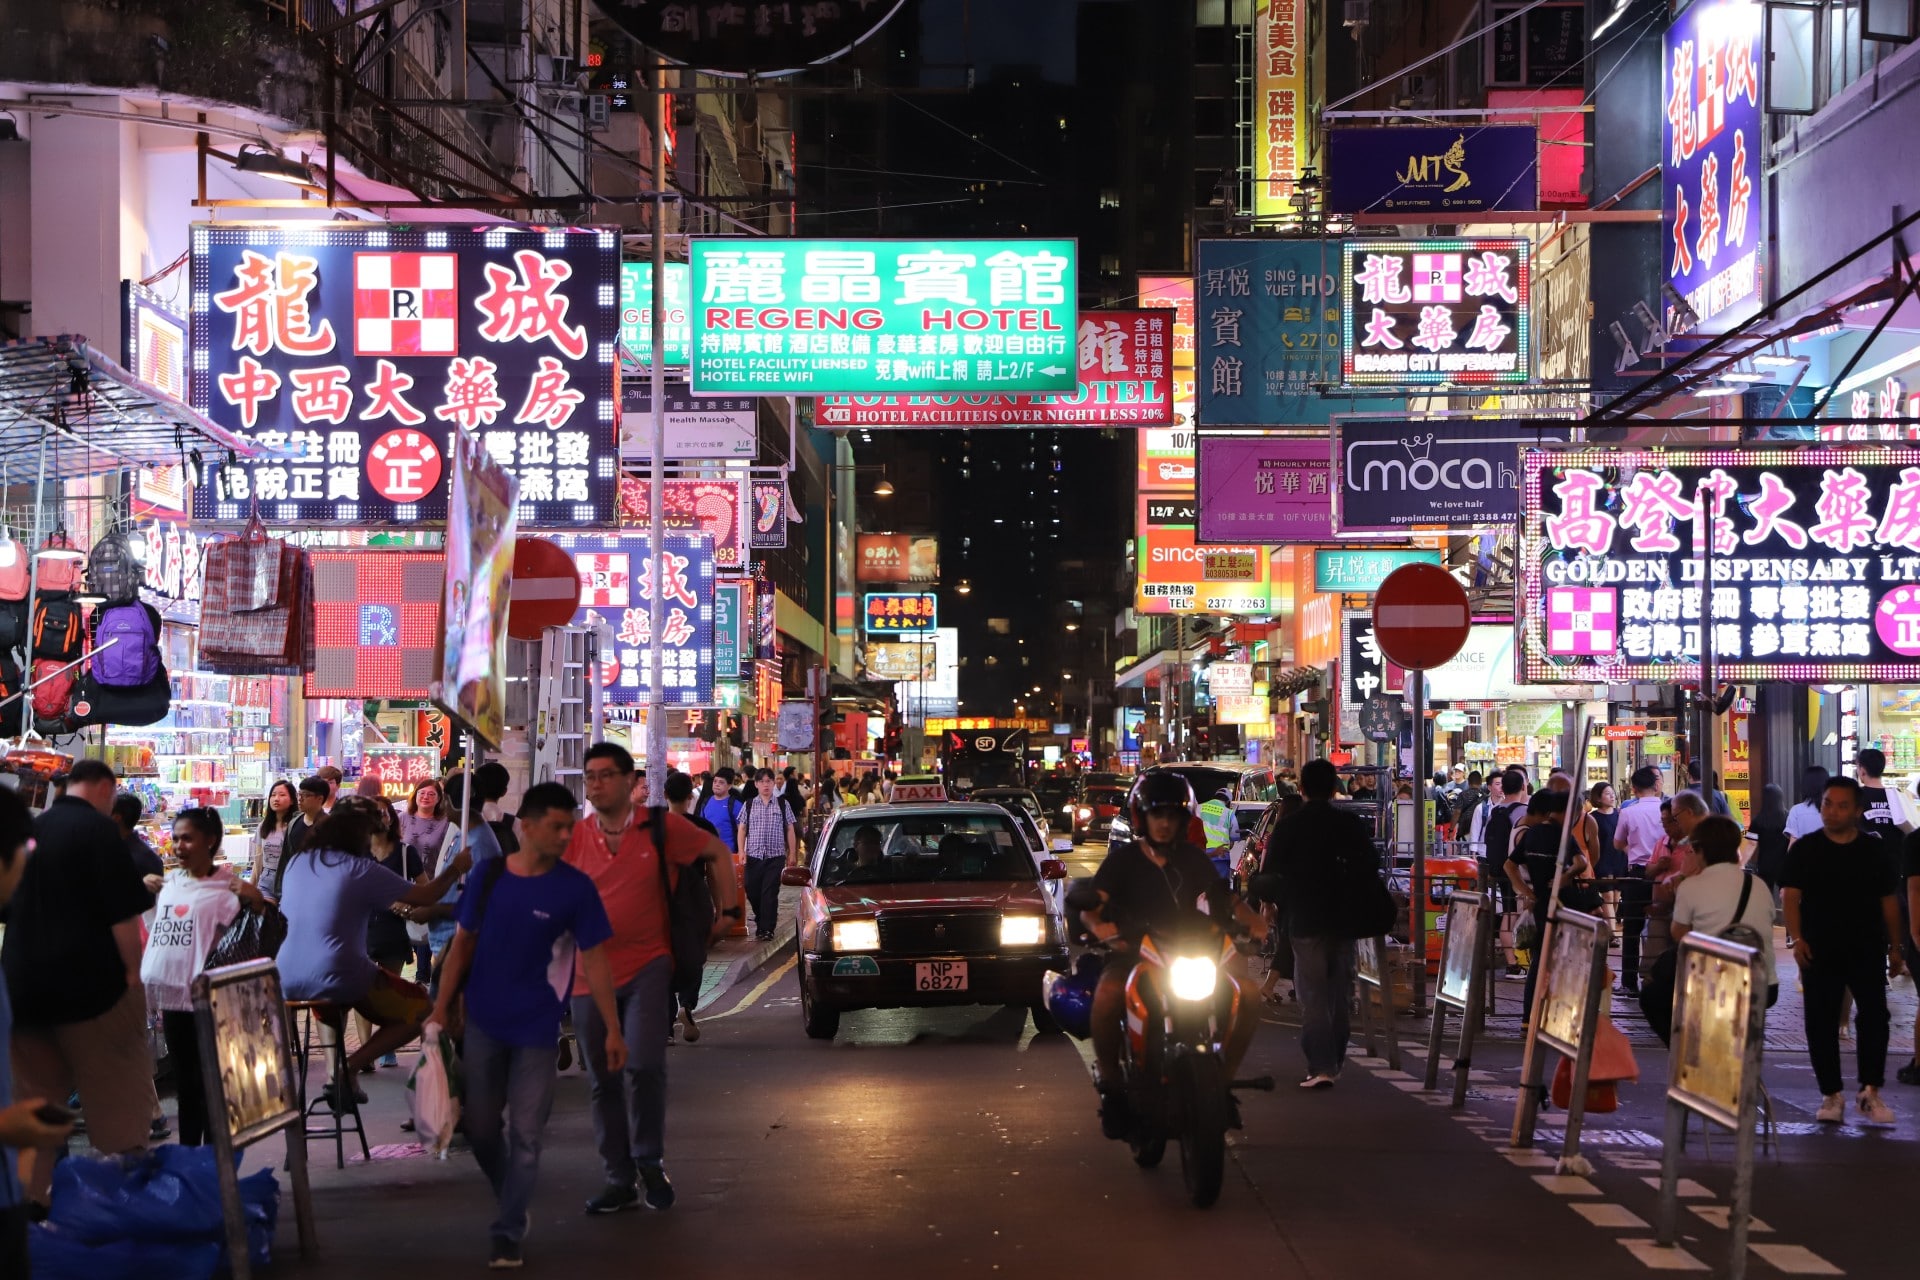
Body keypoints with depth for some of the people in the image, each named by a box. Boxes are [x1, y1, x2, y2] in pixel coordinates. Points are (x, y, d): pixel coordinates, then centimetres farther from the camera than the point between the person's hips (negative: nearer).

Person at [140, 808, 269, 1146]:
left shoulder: (225, 889, -8)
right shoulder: (170, 886, 13)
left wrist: (256, 902, -31)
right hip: (173, 998, 7)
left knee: (209, 1085, -3)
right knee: (184, 1085, 13)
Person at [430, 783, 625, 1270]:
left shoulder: (575, 888, -9)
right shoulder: (490, 875, -2)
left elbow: (595, 961, -6)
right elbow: (463, 943, 5)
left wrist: (612, 1029, -8)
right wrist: (442, 1008, 1)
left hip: (536, 1029, -3)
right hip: (483, 1024, 3)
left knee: (525, 1134, -1)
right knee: (481, 1127, 11)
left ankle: (508, 1233, 8)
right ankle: (514, 1203, 35)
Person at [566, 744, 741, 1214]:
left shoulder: (660, 828, -3)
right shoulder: (575, 837, 3)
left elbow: (716, 853, 10)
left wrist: (727, 911, 7)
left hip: (646, 966, -3)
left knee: (643, 1067, -18)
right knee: (603, 1082, 8)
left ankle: (650, 1160, 5)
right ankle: (620, 1181, 18)